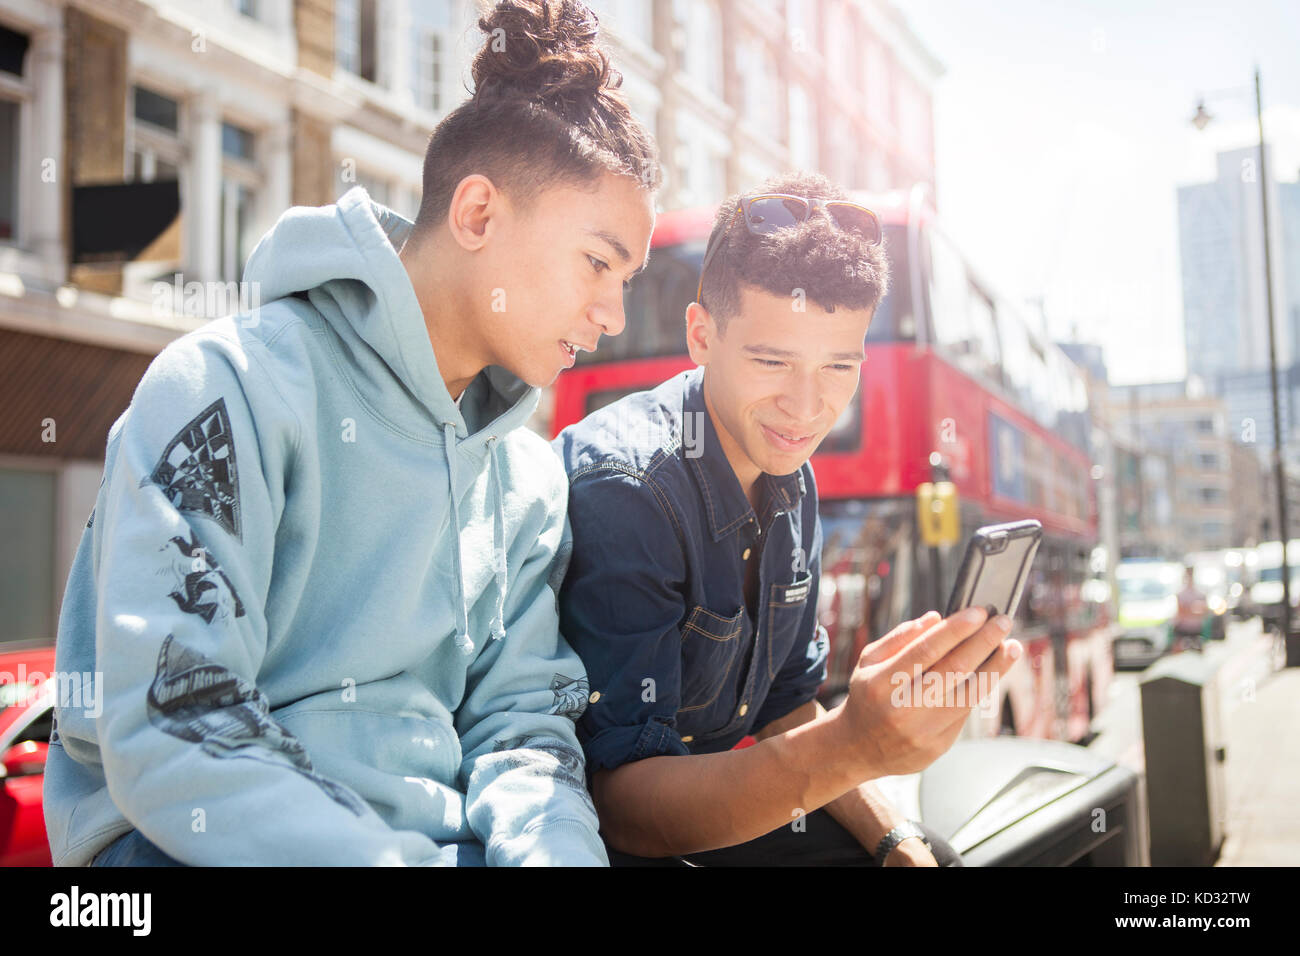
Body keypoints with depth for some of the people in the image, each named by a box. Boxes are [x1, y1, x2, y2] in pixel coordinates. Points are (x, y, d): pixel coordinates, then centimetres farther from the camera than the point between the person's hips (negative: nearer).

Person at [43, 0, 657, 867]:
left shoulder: (530, 476, 11)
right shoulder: (239, 384, -11)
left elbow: (519, 715, 6)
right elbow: (169, 738, -19)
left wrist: (548, 843, -15)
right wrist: (411, 860, -26)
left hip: (438, 837, 6)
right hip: (188, 838, -5)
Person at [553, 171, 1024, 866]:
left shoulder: (789, 481, 1)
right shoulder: (621, 489, -26)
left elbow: (788, 705, 9)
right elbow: (618, 797, -29)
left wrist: (899, 842, -5)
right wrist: (855, 744, -42)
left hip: (703, 798, 7)